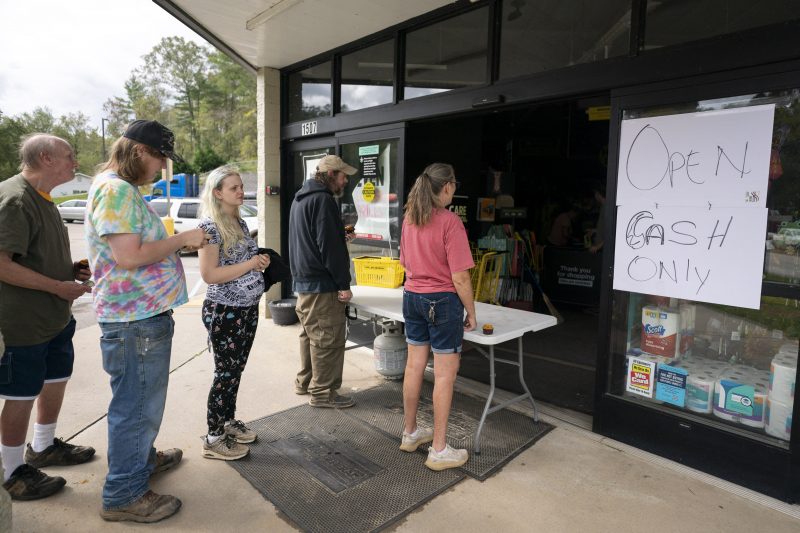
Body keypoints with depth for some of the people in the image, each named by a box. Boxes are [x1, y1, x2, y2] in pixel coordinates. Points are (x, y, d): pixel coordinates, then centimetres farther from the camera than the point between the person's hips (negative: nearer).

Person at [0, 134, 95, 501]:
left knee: (56, 381, 21)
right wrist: (59, 286, -23)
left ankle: (43, 447, 41)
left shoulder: (41, 199, 11)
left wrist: (72, 269, 5)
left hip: (55, 318, 10)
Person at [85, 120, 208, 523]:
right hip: (135, 320, -11)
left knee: (142, 400, 25)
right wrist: (181, 239, -15)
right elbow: (128, 256, -25)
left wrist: (180, 242, 11)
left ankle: (142, 457, 44)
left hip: (144, 313, 11)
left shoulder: (124, 189, 15)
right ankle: (123, 496, 18)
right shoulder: (116, 190, -18)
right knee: (136, 406, 2)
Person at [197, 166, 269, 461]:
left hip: (248, 308, 8)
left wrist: (261, 261, 1)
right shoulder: (210, 226, -16)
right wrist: (250, 264, -20)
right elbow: (209, 274, -22)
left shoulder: (240, 222, 9)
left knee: (236, 370, 17)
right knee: (225, 373, 3)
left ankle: (229, 421, 35)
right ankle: (214, 439, 18)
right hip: (224, 312, -8)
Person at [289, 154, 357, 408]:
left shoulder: (300, 198, 17)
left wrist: (341, 238, 18)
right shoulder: (323, 199, -15)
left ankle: (305, 381, 30)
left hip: (302, 280, 10)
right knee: (329, 338, -2)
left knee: (310, 334, 20)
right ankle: (323, 392, 6)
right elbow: (330, 247, -21)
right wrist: (343, 284, -17)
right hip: (321, 284, -10)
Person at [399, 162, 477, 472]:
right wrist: (471, 313, -6)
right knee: (445, 375, 4)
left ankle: (410, 434, 32)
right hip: (442, 301, -7)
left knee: (414, 367, 16)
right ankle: (439, 451, 14)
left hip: (412, 296, 7)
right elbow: (460, 277, -17)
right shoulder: (450, 222, -17)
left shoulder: (409, 218, 4)